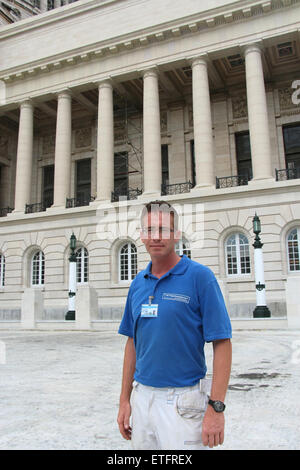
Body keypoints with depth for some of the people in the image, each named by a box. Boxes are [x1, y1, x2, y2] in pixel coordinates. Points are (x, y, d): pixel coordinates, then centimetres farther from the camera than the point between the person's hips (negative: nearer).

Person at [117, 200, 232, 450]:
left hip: (183, 401, -5)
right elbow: (132, 342, 11)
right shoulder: (138, 283, 6)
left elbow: (222, 343, -13)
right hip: (142, 397, 6)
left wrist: (216, 407, -18)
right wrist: (125, 399, 9)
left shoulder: (200, 276, -11)